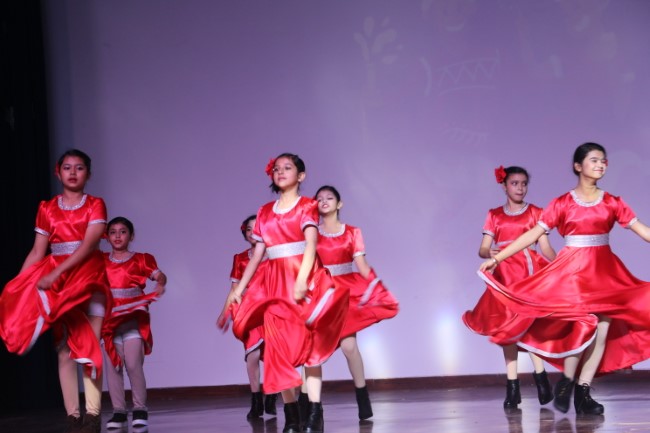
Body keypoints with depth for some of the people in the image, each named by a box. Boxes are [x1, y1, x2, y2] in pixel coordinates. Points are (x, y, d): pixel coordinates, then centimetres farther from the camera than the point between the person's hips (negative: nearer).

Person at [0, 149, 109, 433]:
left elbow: (88, 245, -11)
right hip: (56, 281, 3)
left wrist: (56, 273, -21)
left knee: (89, 346, -12)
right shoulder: (47, 209, 11)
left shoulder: (95, 205, 2)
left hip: (89, 277, -3)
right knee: (64, 349, -2)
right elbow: (37, 253, 8)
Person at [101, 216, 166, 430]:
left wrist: (160, 283, -29)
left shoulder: (141, 260, 3)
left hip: (133, 318, -3)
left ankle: (140, 410, -2)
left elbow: (159, 274, -8)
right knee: (112, 366, 2)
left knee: (133, 364, -11)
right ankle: (118, 411, 9)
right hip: (109, 318, 3)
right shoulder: (101, 261, 11)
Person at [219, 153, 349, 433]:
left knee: (308, 344, -4)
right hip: (275, 283, 4)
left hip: (303, 281, -4)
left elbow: (311, 245, -11)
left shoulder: (306, 206, 3)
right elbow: (257, 255, 16)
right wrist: (239, 288, 10)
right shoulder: (265, 212, 15)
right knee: (279, 347, -2)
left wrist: (302, 280, -25)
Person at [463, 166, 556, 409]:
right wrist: (489, 253, -20)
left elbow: (545, 247, -1)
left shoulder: (534, 213, 6)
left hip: (529, 272, -2)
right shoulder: (494, 215, 11)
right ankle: (512, 386, 5)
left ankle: (540, 376, -5)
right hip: (503, 275, 3)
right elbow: (483, 249, 4)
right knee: (506, 326, 1)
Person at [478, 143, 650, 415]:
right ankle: (566, 382, 2)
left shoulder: (612, 203, 7)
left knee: (603, 329, -4)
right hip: (573, 269, -4)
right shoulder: (562, 204, 0)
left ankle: (583, 391, 4)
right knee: (585, 324, -18)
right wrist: (497, 258, -8)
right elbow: (534, 234, -2)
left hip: (605, 271, 4)